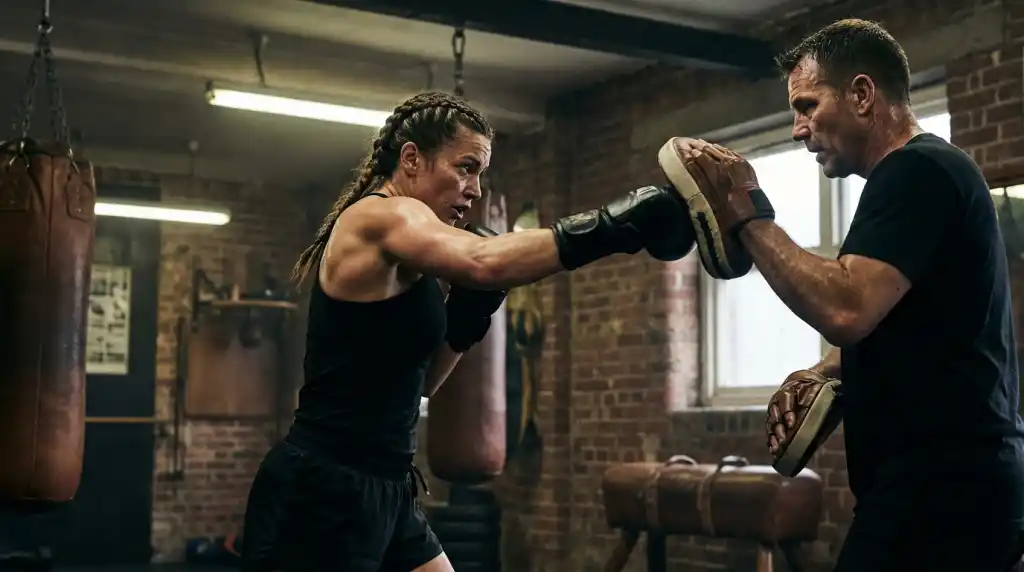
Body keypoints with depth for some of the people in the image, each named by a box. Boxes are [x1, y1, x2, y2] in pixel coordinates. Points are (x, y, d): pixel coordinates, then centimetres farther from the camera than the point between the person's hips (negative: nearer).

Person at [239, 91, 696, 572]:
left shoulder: (399, 255, 14)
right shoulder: (380, 216, -14)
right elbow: (484, 262, -35)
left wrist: (467, 316, 5)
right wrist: (614, 225, -34)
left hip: (382, 493, 10)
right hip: (321, 494, -10)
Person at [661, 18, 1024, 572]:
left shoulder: (916, 171, -13)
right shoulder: (923, 172, 20)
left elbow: (846, 310, -27)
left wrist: (747, 215, -18)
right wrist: (823, 375, 11)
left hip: (938, 489, -10)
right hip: (954, 481, 10)